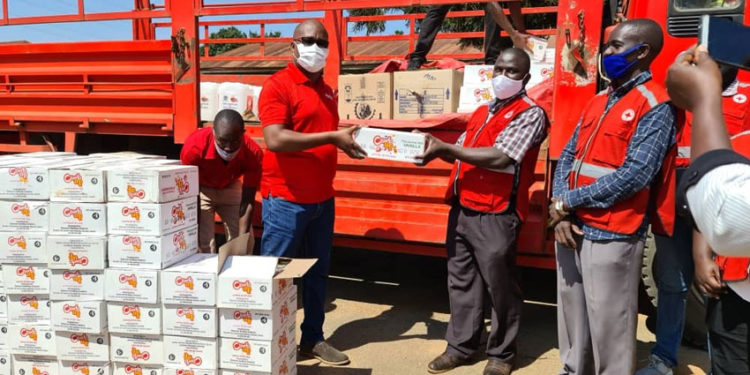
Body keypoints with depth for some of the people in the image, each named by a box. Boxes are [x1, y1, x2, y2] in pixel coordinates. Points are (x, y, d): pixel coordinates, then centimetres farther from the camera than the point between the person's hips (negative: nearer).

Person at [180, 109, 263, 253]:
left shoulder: (253, 153, -31)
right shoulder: (194, 147, -35)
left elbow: (247, 202, -23)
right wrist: (194, 238, -27)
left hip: (231, 187, 2)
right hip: (201, 188, -2)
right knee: (204, 246, -12)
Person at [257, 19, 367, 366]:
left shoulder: (327, 91, 14)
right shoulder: (277, 85, -10)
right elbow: (274, 140, -24)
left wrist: (347, 141, 6)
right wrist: (332, 137, -24)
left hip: (322, 198, 8)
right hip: (286, 199, -7)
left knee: (317, 272, 15)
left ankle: (313, 338, 29)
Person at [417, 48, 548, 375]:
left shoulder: (530, 113, -6)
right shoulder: (482, 111, 18)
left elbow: (500, 157, -19)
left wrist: (445, 148, -16)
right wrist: (437, 149, -2)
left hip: (496, 214, -7)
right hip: (461, 208, 7)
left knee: (499, 285, 5)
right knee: (461, 280, 13)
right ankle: (460, 345, 27)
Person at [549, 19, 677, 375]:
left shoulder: (655, 105, -9)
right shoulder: (597, 102, 14)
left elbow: (635, 174, -19)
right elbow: (567, 157, 10)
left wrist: (567, 202, -13)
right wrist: (560, 213, -5)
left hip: (612, 237, -7)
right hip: (572, 228, 7)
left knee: (608, 326, 3)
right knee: (572, 317, 18)